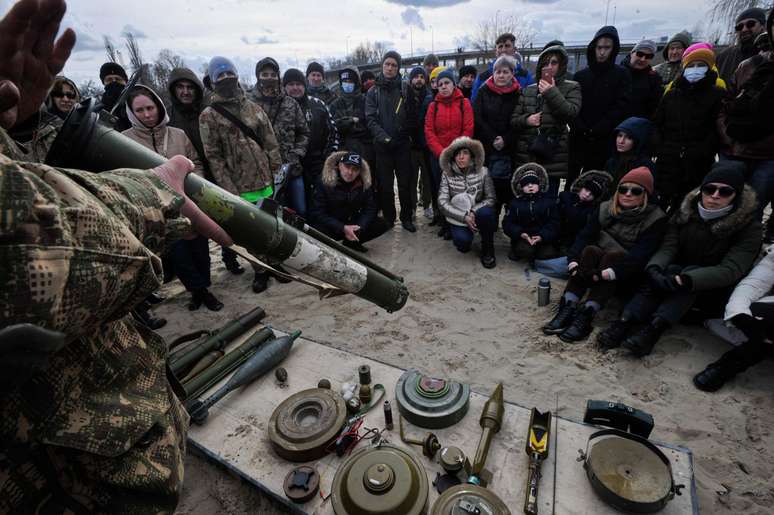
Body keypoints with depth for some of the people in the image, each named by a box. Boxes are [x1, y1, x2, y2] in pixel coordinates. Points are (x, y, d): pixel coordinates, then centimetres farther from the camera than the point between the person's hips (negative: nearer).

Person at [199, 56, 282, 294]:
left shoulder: (254, 108, 10)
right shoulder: (209, 116, -1)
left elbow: (271, 144, 9)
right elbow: (214, 157, -5)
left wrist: (277, 174, 2)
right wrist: (230, 191, -11)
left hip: (266, 183, 3)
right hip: (240, 189, -3)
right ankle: (260, 271, 23)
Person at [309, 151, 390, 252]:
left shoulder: (365, 183, -7)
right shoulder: (325, 182, -16)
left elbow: (370, 209, -4)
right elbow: (317, 213, -18)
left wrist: (359, 228, -23)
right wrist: (343, 228, -27)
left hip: (353, 224, 4)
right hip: (331, 226, -3)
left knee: (382, 224, -12)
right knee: (318, 230, -36)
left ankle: (352, 242, 6)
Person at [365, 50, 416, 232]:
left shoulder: (405, 89, 7)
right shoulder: (373, 92, 7)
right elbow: (370, 118, -2)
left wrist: (410, 134, -9)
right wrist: (383, 136, -16)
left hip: (403, 144, 0)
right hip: (382, 145, 0)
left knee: (405, 183, 2)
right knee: (385, 184, 4)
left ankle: (407, 218, 16)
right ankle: (388, 218, 17)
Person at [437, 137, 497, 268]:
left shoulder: (482, 171, -7)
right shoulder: (447, 174, -8)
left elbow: (490, 198, -6)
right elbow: (442, 203, -13)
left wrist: (473, 212, -22)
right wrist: (464, 217, -23)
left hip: (478, 216, 1)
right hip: (458, 219, -1)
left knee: (486, 212, -35)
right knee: (463, 243, -31)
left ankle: (487, 250, -9)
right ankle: (460, 234, 10)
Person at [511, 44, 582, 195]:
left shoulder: (571, 88, 9)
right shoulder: (528, 90, 16)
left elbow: (572, 113, -9)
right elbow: (513, 120, 14)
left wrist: (551, 92, -10)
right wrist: (526, 120, -7)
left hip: (553, 157, -3)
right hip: (526, 157, 3)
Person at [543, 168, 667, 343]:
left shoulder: (656, 220, -10)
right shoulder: (606, 209, 2)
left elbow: (640, 254, -24)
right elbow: (584, 236, -11)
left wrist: (610, 272, -39)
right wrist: (574, 260, -29)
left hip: (626, 276, -3)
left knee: (614, 254, -33)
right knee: (590, 250, -28)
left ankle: (585, 316, -44)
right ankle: (567, 309, -39)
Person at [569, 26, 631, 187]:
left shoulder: (622, 75, 6)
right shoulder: (581, 75, 13)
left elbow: (621, 106, -4)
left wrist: (598, 129, -13)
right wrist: (580, 128, -9)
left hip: (604, 142, -2)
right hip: (578, 140, 2)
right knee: (572, 179, 2)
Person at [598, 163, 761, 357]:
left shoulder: (749, 226, -12)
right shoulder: (686, 213, -3)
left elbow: (731, 269, -25)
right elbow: (668, 247, -16)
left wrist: (683, 280, -42)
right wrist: (654, 268, -39)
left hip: (713, 289, -2)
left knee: (682, 271, -33)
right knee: (667, 270, -31)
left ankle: (653, 329, -45)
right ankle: (625, 322, -41)